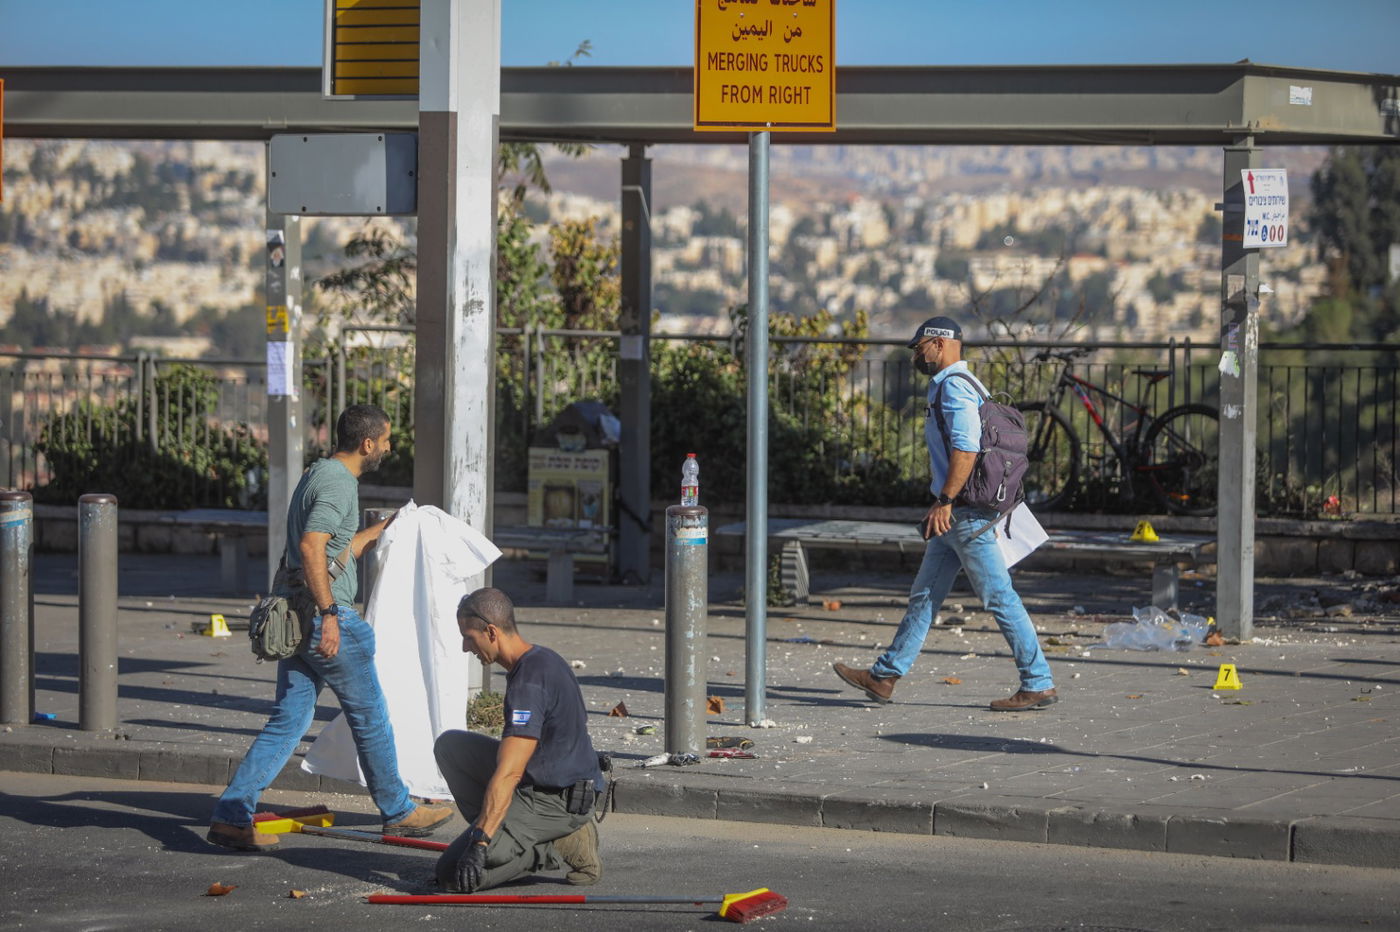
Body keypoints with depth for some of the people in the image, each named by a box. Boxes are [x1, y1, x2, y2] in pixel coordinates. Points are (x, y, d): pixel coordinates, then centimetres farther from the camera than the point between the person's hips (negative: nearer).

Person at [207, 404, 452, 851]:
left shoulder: (318, 475, 18)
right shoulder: (338, 482, -13)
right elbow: (311, 547, -26)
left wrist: (378, 532, 37)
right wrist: (329, 613, -27)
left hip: (296, 619, 9)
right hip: (325, 614, -9)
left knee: (288, 721, 7)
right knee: (370, 716, 6)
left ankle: (231, 815, -1)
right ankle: (398, 812, 18)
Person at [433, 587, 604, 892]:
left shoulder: (529, 682, -24)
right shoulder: (543, 659, 9)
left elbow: (508, 774, -30)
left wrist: (479, 844, -33)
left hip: (554, 801, -10)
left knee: (452, 873, -17)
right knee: (450, 745, 16)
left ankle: (554, 846, -8)